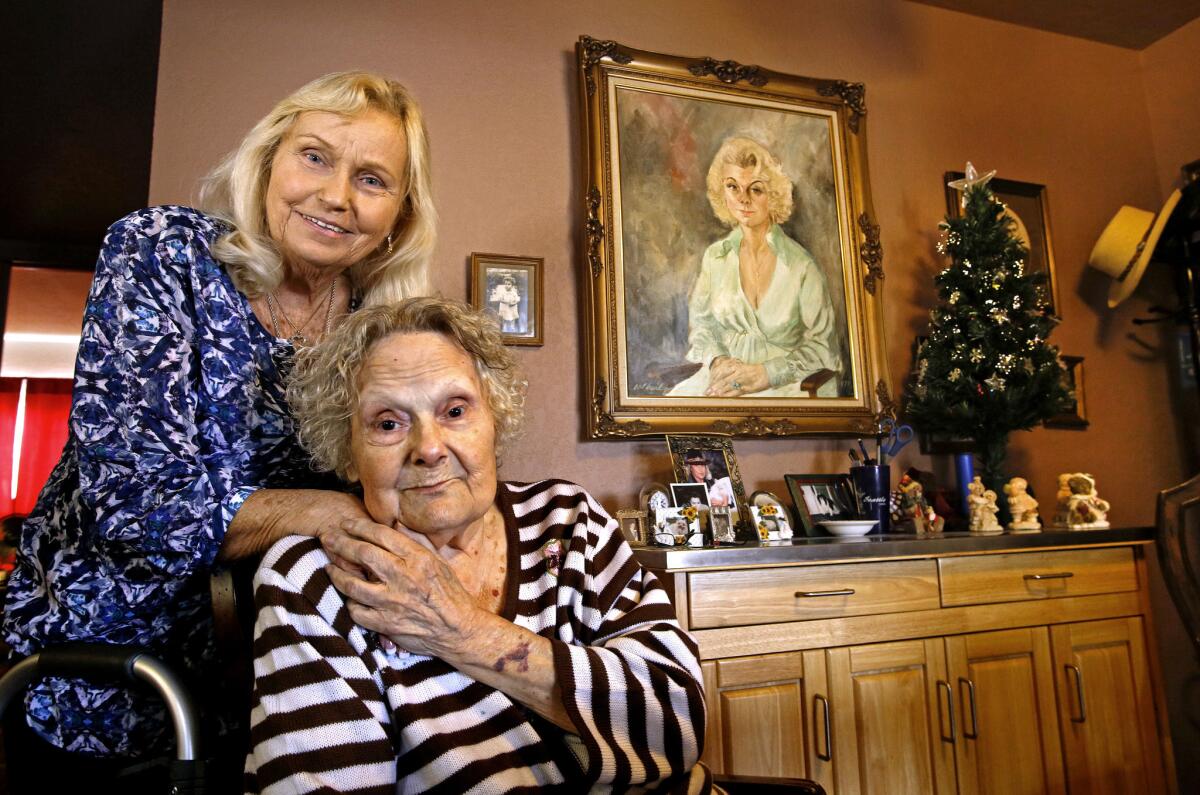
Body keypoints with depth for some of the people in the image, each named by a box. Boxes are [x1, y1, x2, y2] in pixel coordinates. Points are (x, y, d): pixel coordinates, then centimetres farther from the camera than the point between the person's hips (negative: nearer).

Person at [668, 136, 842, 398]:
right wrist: (717, 361, -9)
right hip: (725, 376, 4)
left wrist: (764, 374, -15)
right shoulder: (716, 256, 3)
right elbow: (700, 321, 10)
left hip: (784, 383, -4)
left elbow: (822, 345, -5)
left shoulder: (802, 265, -9)